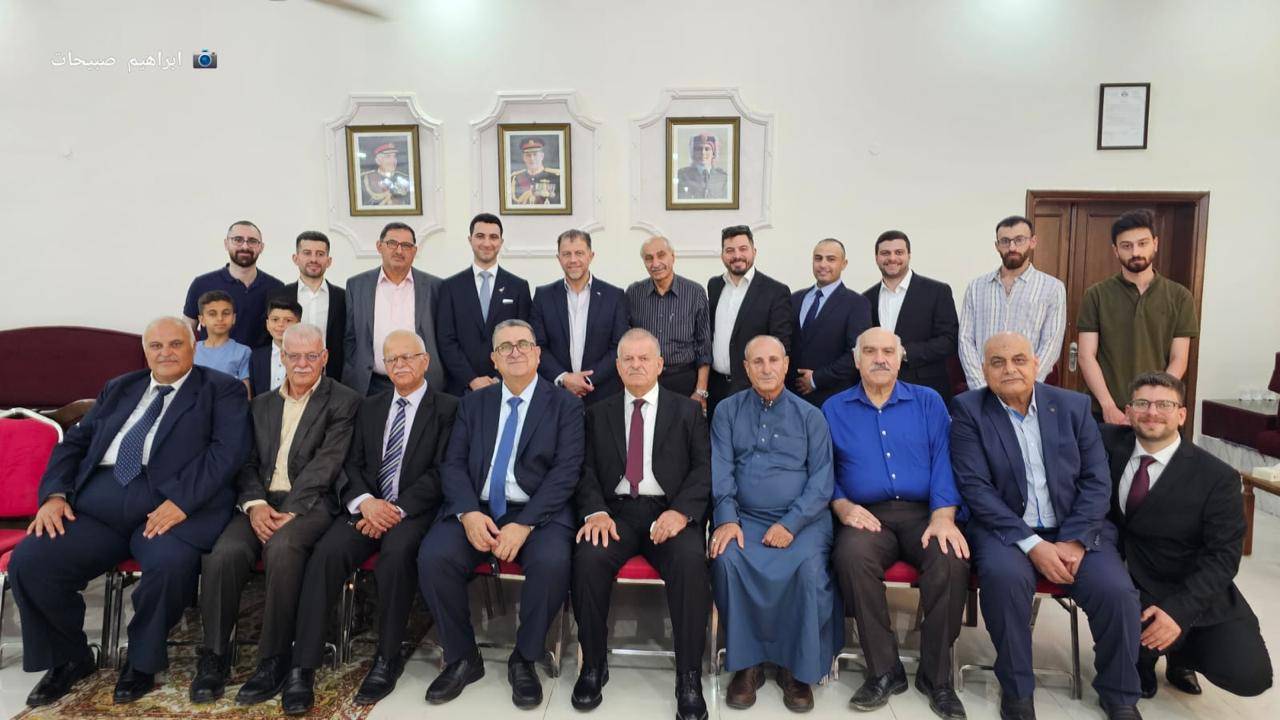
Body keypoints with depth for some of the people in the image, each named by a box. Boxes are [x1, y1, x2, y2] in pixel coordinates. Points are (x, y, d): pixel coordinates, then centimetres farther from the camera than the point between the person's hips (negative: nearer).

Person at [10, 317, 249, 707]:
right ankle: (69, 658, 11)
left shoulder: (222, 390, 7)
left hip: (173, 504, -5)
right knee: (28, 561, -16)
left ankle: (142, 661, -1)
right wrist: (55, 493, 2)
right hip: (96, 503, 5)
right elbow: (74, 442, 21)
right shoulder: (118, 389, 24)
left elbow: (228, 449, -7)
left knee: (171, 565, -33)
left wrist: (182, 501, -19)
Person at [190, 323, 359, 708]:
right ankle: (214, 656, -7)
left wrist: (290, 512, -17)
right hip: (261, 502, 4)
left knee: (282, 548, -34)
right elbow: (248, 462, 13)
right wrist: (255, 504, -7)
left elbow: (325, 463, -8)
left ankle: (274, 660, -20)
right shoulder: (261, 404, 21)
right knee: (224, 554, -25)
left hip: (309, 502, -4)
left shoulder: (343, 401, 3)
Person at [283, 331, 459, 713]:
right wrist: (365, 502, -12)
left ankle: (388, 658, -17)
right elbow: (351, 464, 9)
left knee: (397, 551, -34)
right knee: (327, 552, -24)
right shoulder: (369, 407, 18)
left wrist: (398, 508, -18)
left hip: (415, 510, -4)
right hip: (367, 506, 4)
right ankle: (302, 667, -18)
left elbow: (440, 473, -7)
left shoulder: (447, 408, 2)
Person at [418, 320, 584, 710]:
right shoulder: (473, 403, 14)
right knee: (432, 556, -25)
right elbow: (453, 464, 6)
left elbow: (566, 471, -7)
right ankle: (462, 658, -1)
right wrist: (469, 513, -14)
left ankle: (524, 660, -6)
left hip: (539, 513, -2)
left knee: (551, 562, -33)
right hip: (477, 511, 3)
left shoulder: (565, 404, 4)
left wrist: (524, 524, -18)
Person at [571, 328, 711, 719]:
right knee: (588, 557, -29)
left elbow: (704, 468, 1)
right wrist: (596, 511, -12)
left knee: (690, 560, -32)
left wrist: (681, 511, -16)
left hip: (670, 511, -1)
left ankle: (689, 676, -18)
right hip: (616, 511, 2)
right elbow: (586, 471, 8)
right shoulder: (599, 413, 16)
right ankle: (593, 664, -8)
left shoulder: (687, 410, 11)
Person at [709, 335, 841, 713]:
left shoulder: (809, 416, 8)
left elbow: (821, 480, 1)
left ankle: (797, 668, -8)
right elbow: (720, 469, 1)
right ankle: (747, 663, -11)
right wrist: (726, 519, -15)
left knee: (809, 567, -30)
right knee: (726, 559, -30)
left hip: (802, 520, 0)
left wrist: (790, 525, -13)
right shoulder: (728, 411, 11)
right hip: (745, 517, 1)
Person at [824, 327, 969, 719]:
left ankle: (935, 675, -10)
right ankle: (884, 670, -15)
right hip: (867, 515, 0)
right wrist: (842, 506, -12)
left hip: (924, 512, 1)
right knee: (852, 555, -34)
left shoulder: (928, 401, 13)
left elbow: (943, 461, 2)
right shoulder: (834, 409, 13)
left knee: (952, 559, -31)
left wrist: (943, 516, -14)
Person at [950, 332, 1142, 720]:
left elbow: (1096, 481, 2)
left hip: (1074, 531, 3)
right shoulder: (968, 410, -4)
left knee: (1117, 590, -21)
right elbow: (975, 487, -11)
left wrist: (1074, 541, -12)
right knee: (1004, 576, -32)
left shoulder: (1074, 406, 5)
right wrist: (1032, 545, -18)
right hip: (1005, 528, -2)